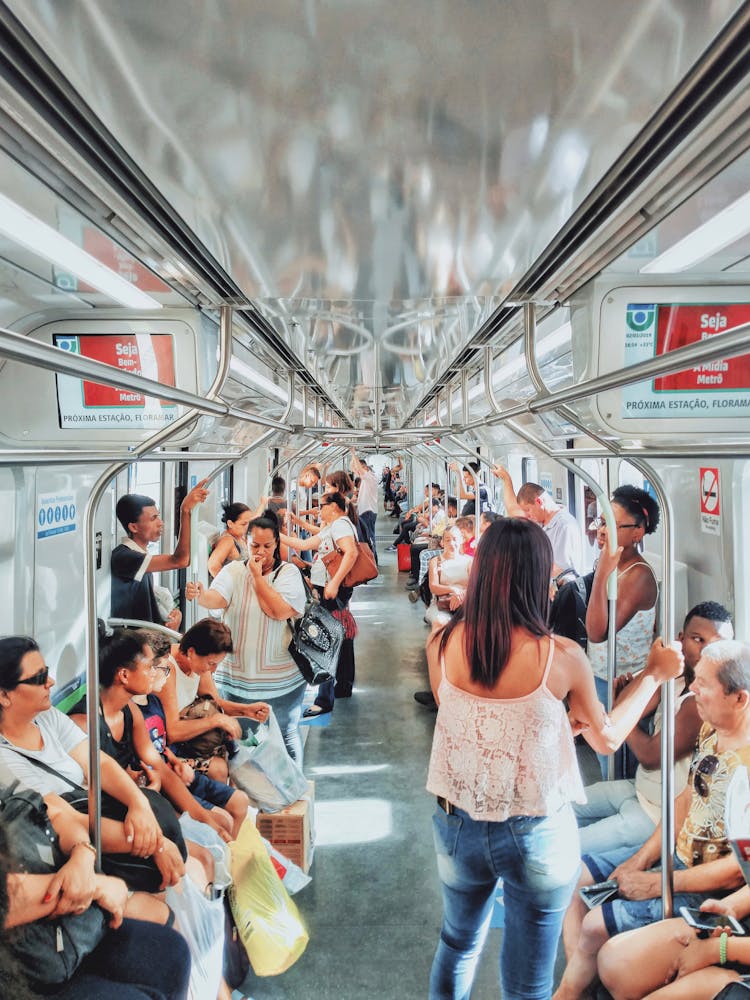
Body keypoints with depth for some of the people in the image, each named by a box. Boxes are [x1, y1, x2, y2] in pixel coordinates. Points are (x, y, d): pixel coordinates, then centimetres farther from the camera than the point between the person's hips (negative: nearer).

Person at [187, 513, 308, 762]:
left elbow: (280, 611, -20)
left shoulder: (288, 572, -5)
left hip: (281, 679, -2)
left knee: (286, 737, 14)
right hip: (236, 676, 2)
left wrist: (257, 576, -15)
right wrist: (200, 595, -41)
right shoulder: (233, 571, 0)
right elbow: (217, 599, -19)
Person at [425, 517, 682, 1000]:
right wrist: (654, 674, 11)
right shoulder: (562, 657, -19)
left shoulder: (442, 644, -12)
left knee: (458, 944, 30)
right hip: (539, 837, -2)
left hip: (457, 827, 3)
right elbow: (607, 738, -1)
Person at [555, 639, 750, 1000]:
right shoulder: (711, 729, -3)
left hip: (708, 889, -8)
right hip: (674, 854, 9)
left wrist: (655, 884, -18)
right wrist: (641, 859, -1)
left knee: (594, 927, -12)